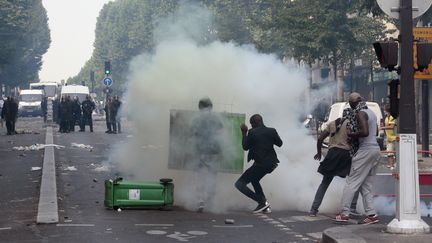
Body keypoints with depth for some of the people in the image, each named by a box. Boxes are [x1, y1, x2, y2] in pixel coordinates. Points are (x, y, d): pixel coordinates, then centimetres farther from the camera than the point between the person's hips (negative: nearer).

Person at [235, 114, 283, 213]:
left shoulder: (252, 132, -12)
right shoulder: (272, 131, 2)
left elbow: (245, 147, -4)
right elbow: (279, 143, 14)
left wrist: (244, 133, 4)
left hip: (260, 164, -8)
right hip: (271, 163, 8)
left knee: (239, 184, -1)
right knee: (254, 179, 32)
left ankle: (262, 202, -10)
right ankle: (264, 204, 24)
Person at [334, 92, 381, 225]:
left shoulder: (360, 114, -12)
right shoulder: (371, 113, 17)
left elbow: (365, 132, -25)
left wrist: (351, 134, -10)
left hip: (366, 149, -9)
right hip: (375, 149, 9)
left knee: (351, 182, -5)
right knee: (366, 184, 12)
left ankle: (344, 213, -6)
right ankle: (371, 214, 6)